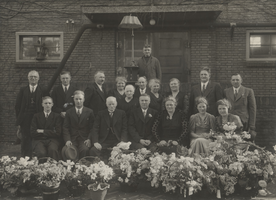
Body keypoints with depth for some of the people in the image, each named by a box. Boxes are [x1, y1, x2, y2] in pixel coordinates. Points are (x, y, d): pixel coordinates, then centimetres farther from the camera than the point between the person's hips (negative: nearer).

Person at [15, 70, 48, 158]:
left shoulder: (43, 90, 5)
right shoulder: (23, 90, 10)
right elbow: (17, 106, 9)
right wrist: (19, 120, 1)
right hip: (25, 120, 1)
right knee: (25, 140, 1)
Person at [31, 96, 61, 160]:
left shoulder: (56, 116, 11)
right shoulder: (36, 116, 14)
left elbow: (58, 133, 0)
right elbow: (33, 133, 2)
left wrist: (43, 131, -2)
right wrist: (50, 132, -2)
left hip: (52, 140, 0)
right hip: (39, 140, 0)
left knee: (52, 150, -35)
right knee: (41, 153, -33)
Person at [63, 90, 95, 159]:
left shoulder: (89, 112, 11)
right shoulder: (69, 112, 14)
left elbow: (92, 127, 7)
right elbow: (66, 128, 7)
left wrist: (89, 139, -10)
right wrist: (67, 140, -10)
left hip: (84, 139, -1)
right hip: (72, 139, 1)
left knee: (84, 150, -33)